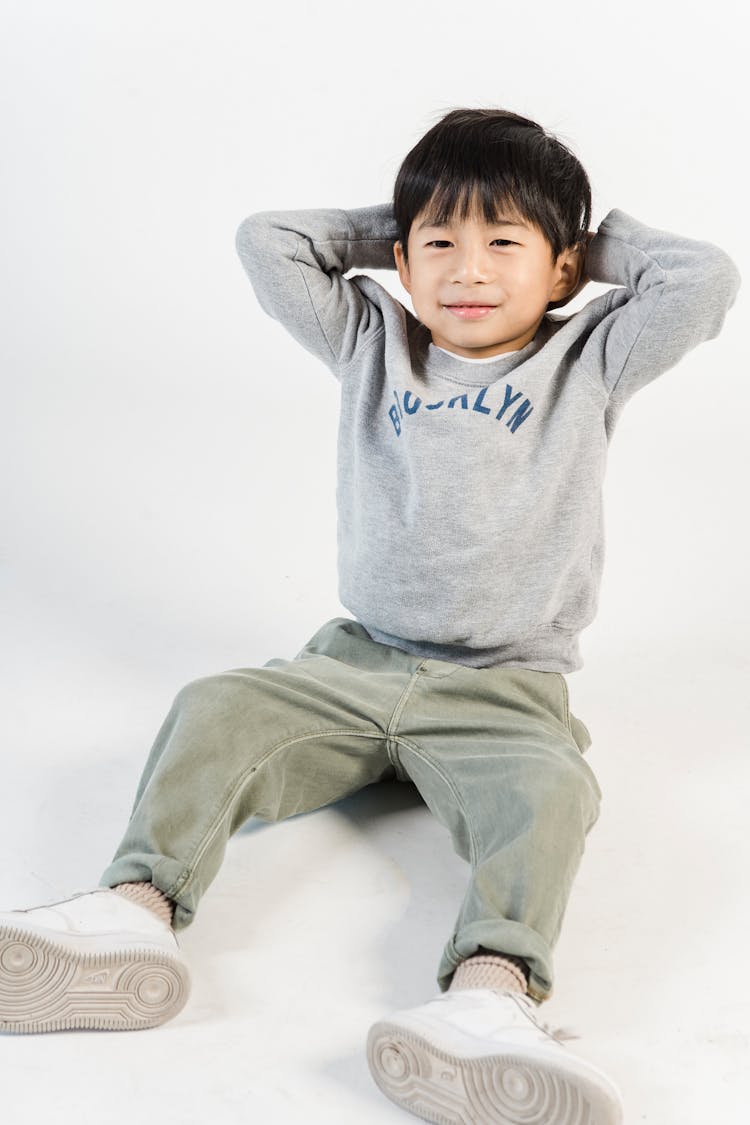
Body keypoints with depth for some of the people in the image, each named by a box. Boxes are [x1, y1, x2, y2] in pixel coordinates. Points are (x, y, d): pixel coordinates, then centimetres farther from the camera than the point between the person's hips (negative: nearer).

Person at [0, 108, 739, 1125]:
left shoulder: (589, 363, 8)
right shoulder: (374, 345, 14)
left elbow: (705, 280, -3)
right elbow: (266, 240, 13)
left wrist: (598, 238, 12)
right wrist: (385, 233, 16)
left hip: (506, 689, -3)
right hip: (355, 662, 3)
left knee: (548, 792, -33)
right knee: (213, 712, -18)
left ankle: (490, 993, -53)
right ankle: (136, 908, -34)